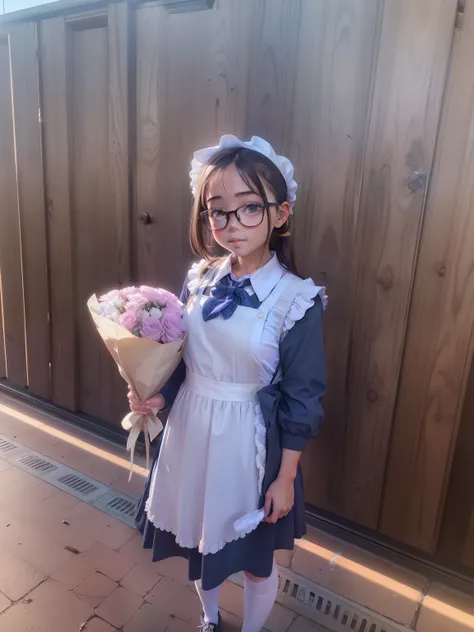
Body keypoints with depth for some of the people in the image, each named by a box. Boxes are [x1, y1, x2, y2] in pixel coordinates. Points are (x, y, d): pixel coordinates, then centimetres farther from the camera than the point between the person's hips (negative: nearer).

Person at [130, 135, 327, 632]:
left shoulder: (297, 300, -19)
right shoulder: (199, 278, -5)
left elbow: (302, 399, -12)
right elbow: (184, 358, 6)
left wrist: (286, 477, -8)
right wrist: (159, 396, -12)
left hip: (249, 443, -4)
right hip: (191, 430, 5)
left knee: (255, 560, 19)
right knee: (198, 537, 26)